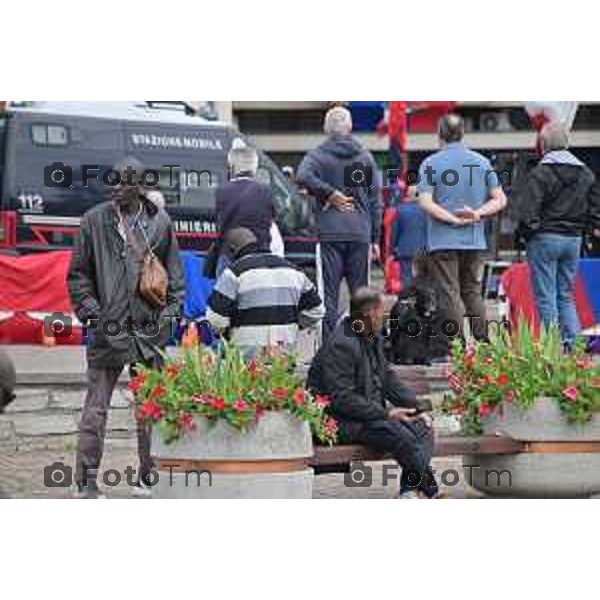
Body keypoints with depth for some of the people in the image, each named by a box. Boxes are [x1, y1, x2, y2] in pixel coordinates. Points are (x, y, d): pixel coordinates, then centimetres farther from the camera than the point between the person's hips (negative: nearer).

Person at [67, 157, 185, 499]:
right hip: (108, 327, -2)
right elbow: (78, 273, 7)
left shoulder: (160, 222, 7)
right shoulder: (95, 221, 3)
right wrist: (89, 309, -4)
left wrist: (170, 311, 5)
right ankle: (86, 482, 2)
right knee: (96, 408, -2)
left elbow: (175, 272, 15)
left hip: (150, 327, 2)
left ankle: (149, 477, 18)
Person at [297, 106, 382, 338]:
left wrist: (330, 193, -10)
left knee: (329, 294, -2)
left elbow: (303, 176, -22)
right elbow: (375, 199, 10)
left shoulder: (319, 155, 0)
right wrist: (375, 238, 14)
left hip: (329, 234, -2)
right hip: (360, 234, 3)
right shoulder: (365, 157, 9)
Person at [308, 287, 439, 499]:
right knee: (398, 433, -30)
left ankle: (409, 491, -21)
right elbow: (342, 398, -22)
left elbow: (388, 379, 20)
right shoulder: (339, 346, -17)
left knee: (422, 429, -9)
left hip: (372, 412, 10)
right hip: (343, 422, -10)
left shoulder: (372, 339, 16)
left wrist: (415, 408, 6)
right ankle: (432, 493, -16)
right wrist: (386, 413, -22)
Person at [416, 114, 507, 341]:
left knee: (451, 294, 0)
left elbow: (425, 202, -13)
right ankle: (484, 342, 10)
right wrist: (477, 213, -5)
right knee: (473, 292, 14)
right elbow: (500, 199, 4)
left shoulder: (431, 163, -4)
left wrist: (454, 219, -11)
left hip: (444, 240, -4)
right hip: (475, 240, 4)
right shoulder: (482, 162, 7)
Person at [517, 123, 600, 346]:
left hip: (545, 238, -6)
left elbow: (527, 212, -16)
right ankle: (573, 342, 5)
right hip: (574, 239, 6)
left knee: (546, 297, -1)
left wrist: (528, 233, -1)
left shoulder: (540, 173, -12)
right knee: (566, 295, 15)